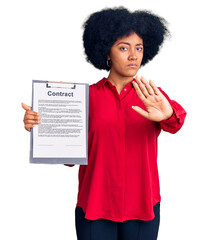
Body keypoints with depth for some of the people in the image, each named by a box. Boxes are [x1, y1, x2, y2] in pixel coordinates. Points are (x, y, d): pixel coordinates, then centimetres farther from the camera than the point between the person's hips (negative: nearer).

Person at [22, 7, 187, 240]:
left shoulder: (155, 98, 2)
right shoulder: (87, 96, 1)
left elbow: (176, 121, -20)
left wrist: (167, 115, -43)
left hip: (142, 209, 1)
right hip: (94, 209, 0)